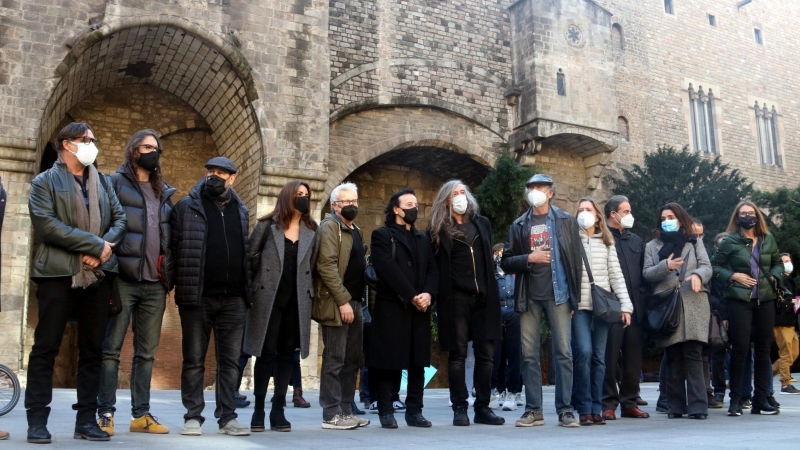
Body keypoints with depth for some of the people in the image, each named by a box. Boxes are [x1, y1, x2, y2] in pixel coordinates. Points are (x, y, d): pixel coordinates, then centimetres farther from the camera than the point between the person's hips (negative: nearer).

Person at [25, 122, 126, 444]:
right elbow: (45, 224, -12)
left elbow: (120, 218, 10)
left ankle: (86, 420, 12)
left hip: (98, 275, 5)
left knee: (93, 350, 6)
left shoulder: (103, 182, 17)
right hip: (58, 273, -4)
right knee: (46, 348, -1)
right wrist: (95, 244, -16)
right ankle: (37, 420, 6)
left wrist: (105, 246, -11)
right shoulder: (44, 182, 2)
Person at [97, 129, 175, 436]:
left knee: (147, 352, 8)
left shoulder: (164, 192, 18)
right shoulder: (116, 183, 2)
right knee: (112, 348, -1)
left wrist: (169, 274, 11)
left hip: (155, 283, 6)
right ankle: (105, 413, 4)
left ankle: (141, 414, 15)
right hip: (124, 278, -5)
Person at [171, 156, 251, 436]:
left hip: (234, 299, 3)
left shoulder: (241, 211, 14)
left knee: (230, 361, 6)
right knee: (194, 360, 4)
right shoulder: (188, 206, 2)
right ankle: (193, 416, 13)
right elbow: (173, 246, -2)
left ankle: (227, 417, 14)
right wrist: (178, 285, -10)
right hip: (198, 296, -3)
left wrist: (246, 289, 10)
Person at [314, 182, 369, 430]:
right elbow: (326, 266, -17)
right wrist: (343, 301, -20)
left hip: (353, 303, 9)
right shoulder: (330, 226, -7)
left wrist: (356, 301, 11)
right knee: (335, 360, -5)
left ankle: (345, 410, 19)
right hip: (337, 304, -9)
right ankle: (331, 415, 0)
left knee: (352, 360, 11)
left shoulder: (356, 230, 20)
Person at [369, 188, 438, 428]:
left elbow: (432, 270, 10)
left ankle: (414, 411, 13)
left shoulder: (423, 239, 20)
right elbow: (388, 270, -12)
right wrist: (411, 296, -15)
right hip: (391, 308, -5)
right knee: (388, 361, -2)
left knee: (418, 362, 6)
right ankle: (386, 412, 6)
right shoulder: (382, 235, 1)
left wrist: (428, 294, -10)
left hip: (420, 310, 6)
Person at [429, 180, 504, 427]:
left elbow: (488, 258, 17)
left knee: (485, 354, 4)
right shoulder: (439, 229, 4)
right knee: (457, 354, 1)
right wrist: (433, 293, -8)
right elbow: (432, 265, 2)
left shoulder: (482, 223, 15)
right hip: (455, 299, -3)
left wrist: (491, 292, 10)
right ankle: (460, 408, 8)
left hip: (483, 298, 3)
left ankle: (483, 407, 12)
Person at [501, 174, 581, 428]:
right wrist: (529, 258, -10)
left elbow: (575, 260, 2)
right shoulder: (519, 225, 11)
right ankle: (533, 410, 10)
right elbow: (506, 262, 8)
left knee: (563, 352, -4)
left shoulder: (566, 221, 6)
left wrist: (574, 297, -3)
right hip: (529, 297, 2)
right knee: (529, 354, 3)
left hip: (558, 295, -2)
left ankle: (565, 410, 3)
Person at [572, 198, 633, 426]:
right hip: (579, 305, -2)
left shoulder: (606, 241, 13)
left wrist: (625, 305, 1)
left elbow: (616, 275, 9)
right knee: (584, 352, -14)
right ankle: (584, 408, -4)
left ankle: (596, 408, 10)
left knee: (599, 357, 3)